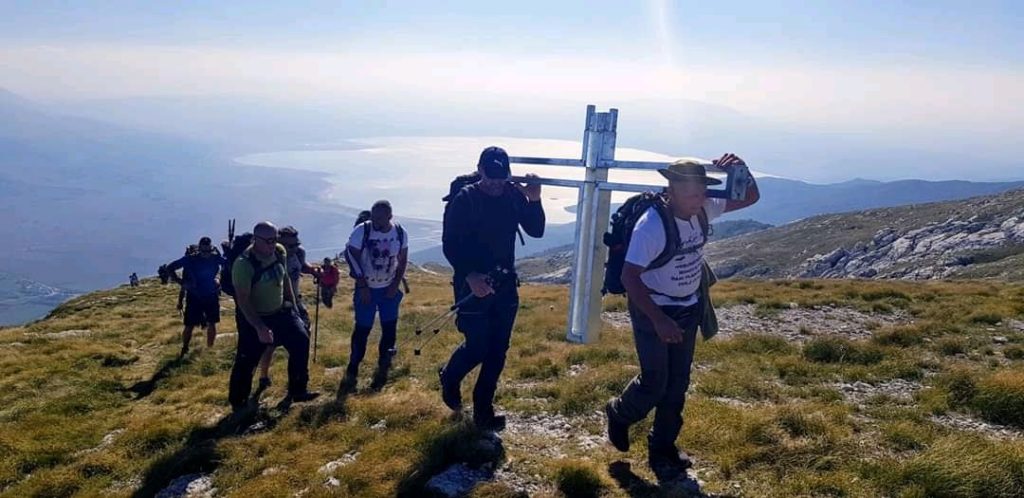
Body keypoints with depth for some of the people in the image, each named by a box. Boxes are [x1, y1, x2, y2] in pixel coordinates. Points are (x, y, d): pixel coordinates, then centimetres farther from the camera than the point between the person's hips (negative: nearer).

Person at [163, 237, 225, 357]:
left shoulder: (216, 257, -10)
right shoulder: (190, 259, -15)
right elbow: (170, 268, -6)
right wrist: (181, 283, -12)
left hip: (212, 296, 2)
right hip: (194, 297, -2)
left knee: (212, 324, 8)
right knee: (189, 326, -1)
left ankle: (210, 349, 23)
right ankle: (184, 351, 15)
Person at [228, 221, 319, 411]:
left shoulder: (280, 252, -6)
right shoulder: (243, 264, -26)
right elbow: (242, 300, -27)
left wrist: (292, 305, 11)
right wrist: (260, 328, -31)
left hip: (280, 312, 6)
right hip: (253, 318, -6)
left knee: (301, 341, 0)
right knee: (246, 361, 1)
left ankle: (298, 391, 15)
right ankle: (237, 403, 21)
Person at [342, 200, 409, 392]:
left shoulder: (400, 233, -10)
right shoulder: (361, 231, -18)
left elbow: (403, 260, 2)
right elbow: (353, 259, -13)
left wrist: (396, 284, -5)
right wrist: (362, 287, -14)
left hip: (389, 289, 2)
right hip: (366, 288, -2)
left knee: (390, 329, 3)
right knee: (362, 329, 0)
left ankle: (382, 369, 21)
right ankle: (352, 371, 14)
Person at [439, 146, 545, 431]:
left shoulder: (514, 195, 0)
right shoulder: (464, 199, -11)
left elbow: (536, 231, -1)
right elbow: (449, 244, -12)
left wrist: (534, 201, -18)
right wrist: (470, 276, -24)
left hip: (505, 283, 5)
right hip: (473, 284, -4)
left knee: (497, 351, 7)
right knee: (477, 347, 0)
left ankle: (483, 411, 20)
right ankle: (450, 378, 33)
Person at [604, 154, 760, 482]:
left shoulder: (703, 210, -8)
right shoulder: (652, 225, -27)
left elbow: (750, 198, 2)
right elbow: (629, 277, -27)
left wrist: (740, 171, -19)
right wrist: (658, 320, -30)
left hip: (689, 310, 6)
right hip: (653, 311, -6)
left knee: (677, 384, 11)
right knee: (655, 383, -1)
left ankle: (662, 451, 27)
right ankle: (618, 414, 31)